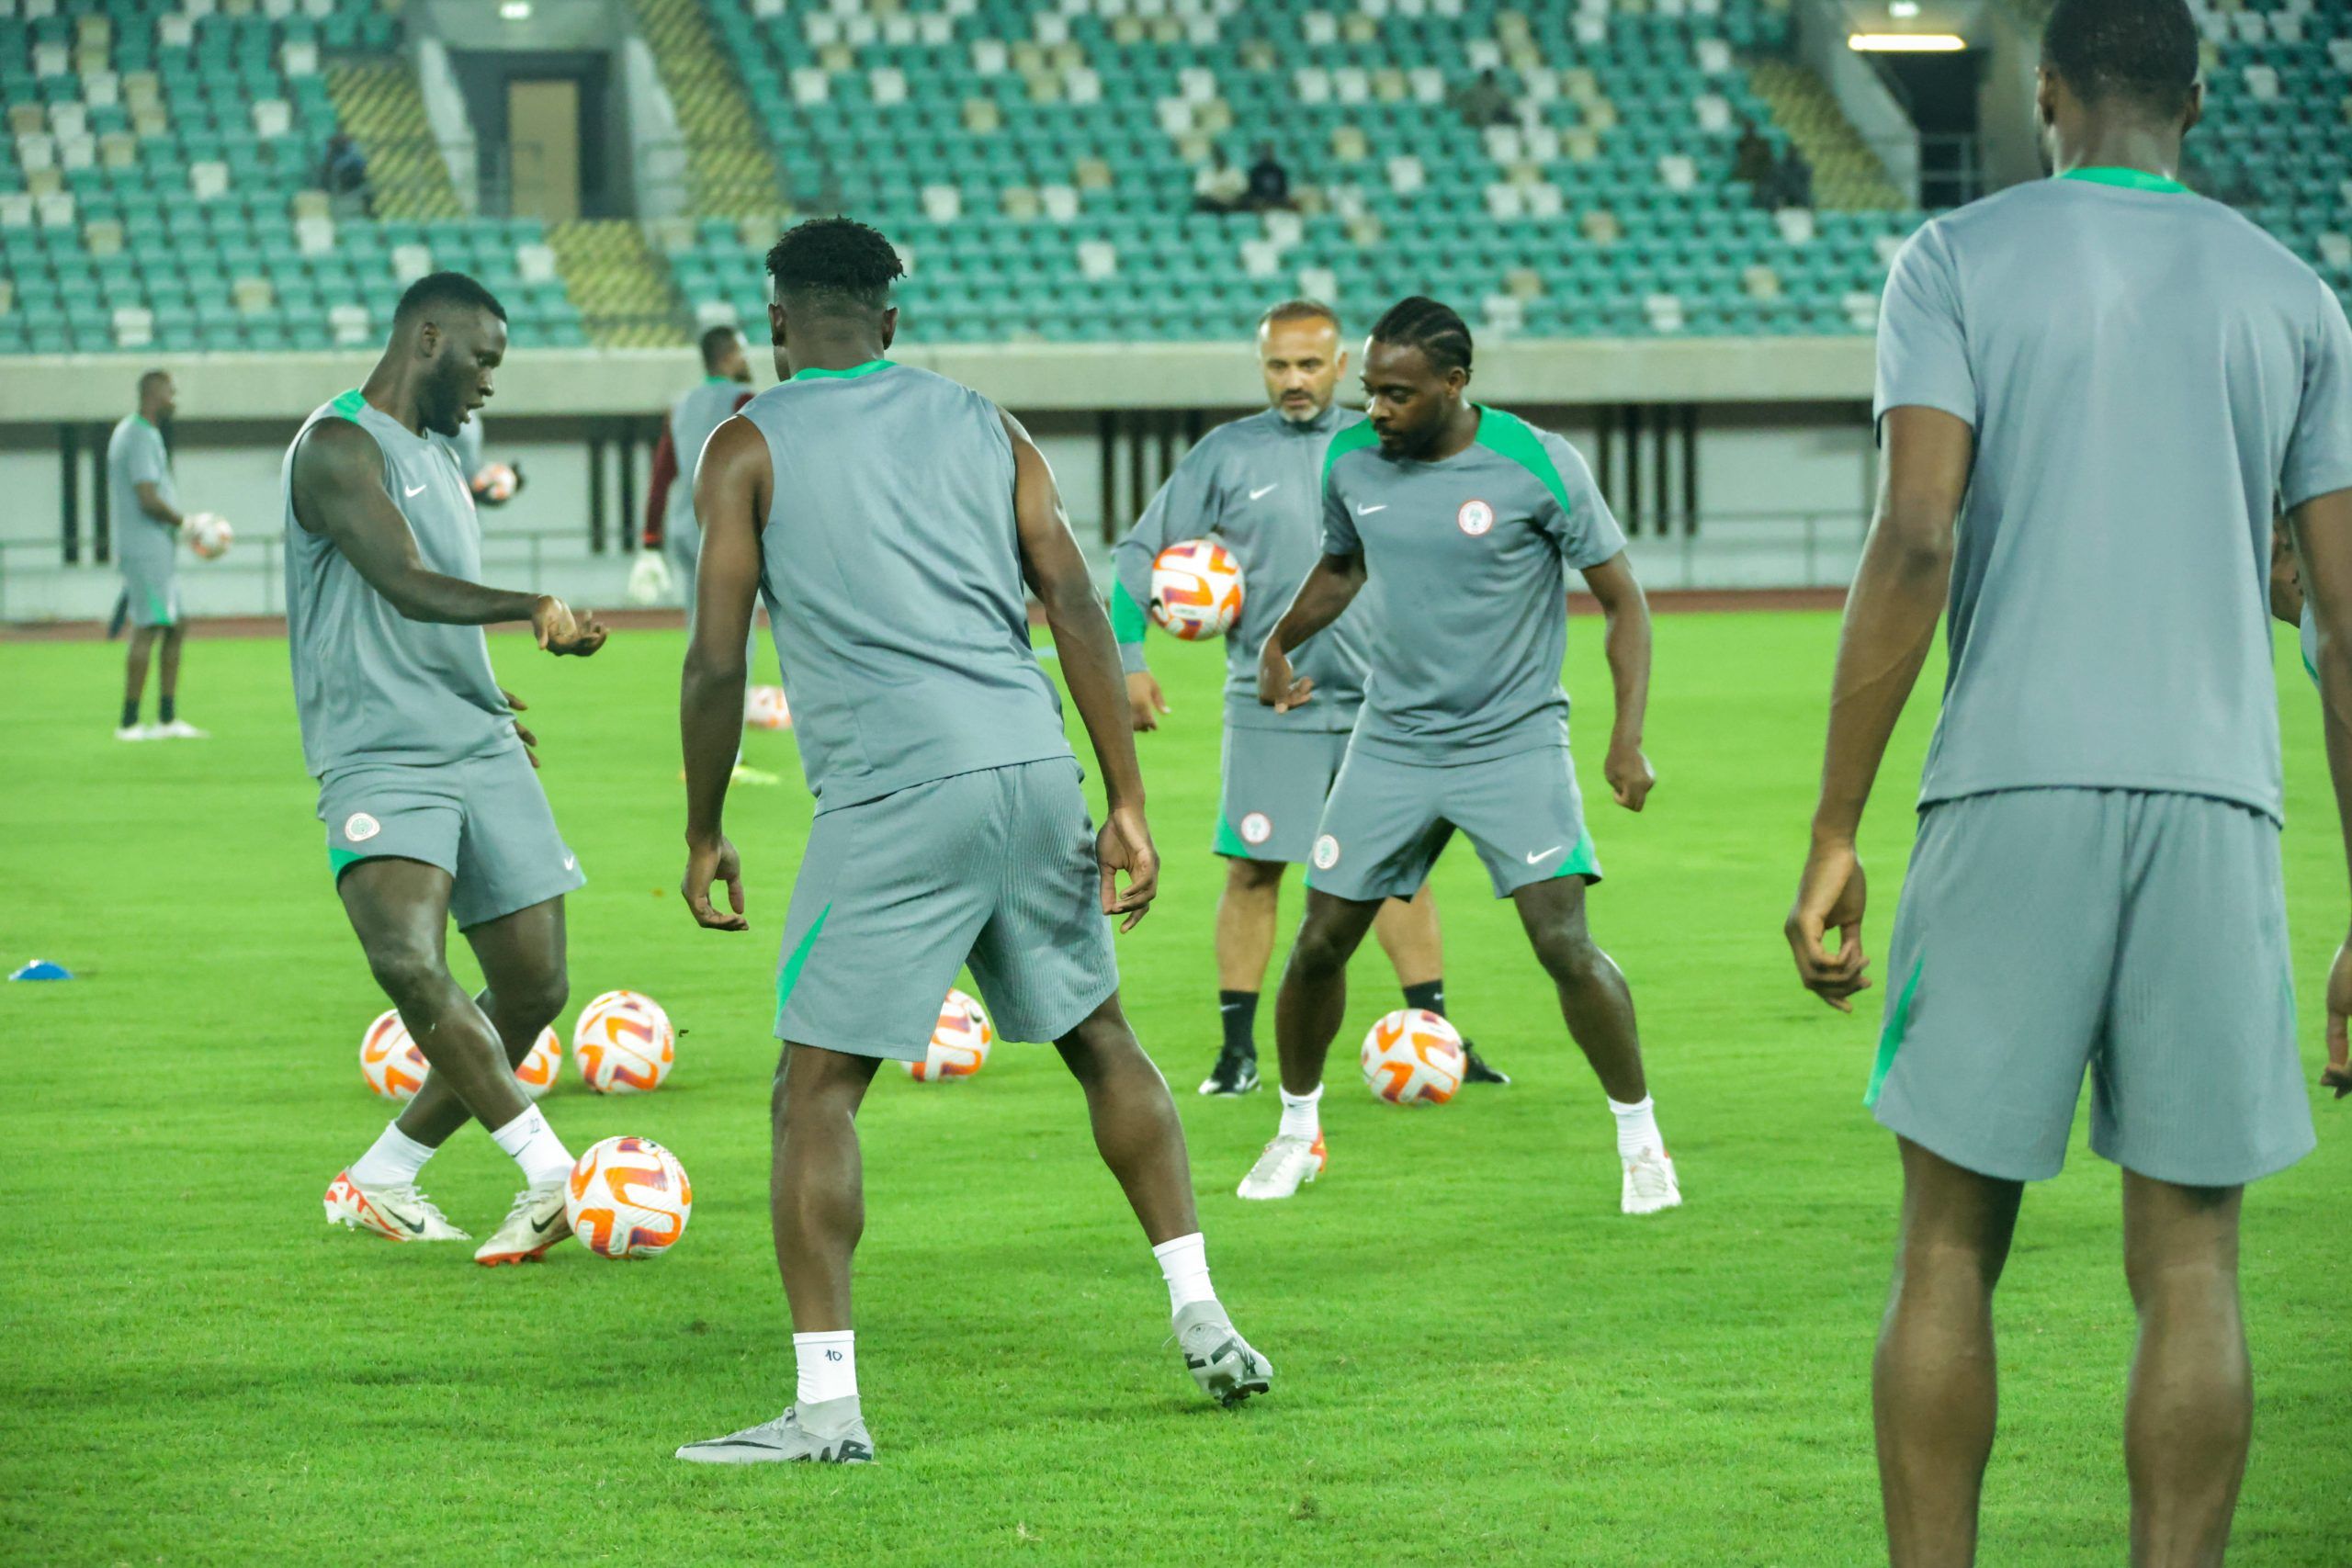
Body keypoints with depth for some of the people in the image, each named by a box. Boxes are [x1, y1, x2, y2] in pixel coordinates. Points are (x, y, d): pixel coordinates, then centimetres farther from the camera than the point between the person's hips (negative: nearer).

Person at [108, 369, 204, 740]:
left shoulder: (126, 432, 18)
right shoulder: (141, 438, -15)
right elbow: (149, 500, -21)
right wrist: (184, 523, -9)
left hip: (157, 552, 11)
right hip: (147, 549, -11)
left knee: (173, 629, 12)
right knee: (147, 630, -10)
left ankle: (167, 718, 14)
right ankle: (129, 723, -9)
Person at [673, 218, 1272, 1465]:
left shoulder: (748, 448, 6)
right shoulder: (981, 427, 16)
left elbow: (716, 662, 0)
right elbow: (1076, 606, 8)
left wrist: (702, 834, 10)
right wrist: (1128, 802, 9)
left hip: (895, 794, -4)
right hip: (1034, 762, 5)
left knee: (815, 1089, 1)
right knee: (1100, 1038, 21)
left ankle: (825, 1403, -6)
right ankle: (1200, 1317, 19)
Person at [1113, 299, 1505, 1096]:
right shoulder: (1227, 454, 1)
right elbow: (1139, 552, 5)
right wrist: (1127, 663, -4)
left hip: (1378, 702, 2)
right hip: (1268, 707, -2)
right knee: (1252, 869, -2)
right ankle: (1237, 1050, 5)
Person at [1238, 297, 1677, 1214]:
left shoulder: (1537, 465, -14)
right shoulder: (1351, 461, -1)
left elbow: (1621, 598, -6)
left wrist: (1628, 740, -14)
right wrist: (1280, 642, 6)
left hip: (1514, 741, -4)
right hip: (1393, 742, 4)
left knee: (1563, 943, -15)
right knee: (1321, 941, 3)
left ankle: (1641, 1143, 1)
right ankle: (1297, 1131, 26)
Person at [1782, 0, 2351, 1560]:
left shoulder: (1957, 262, 5)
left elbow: (1914, 540, -7)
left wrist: (1835, 831, -6)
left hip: (2012, 790, -1)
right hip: (2218, 800, 1)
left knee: (1950, 1246, 7)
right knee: (2189, 1267, 3)